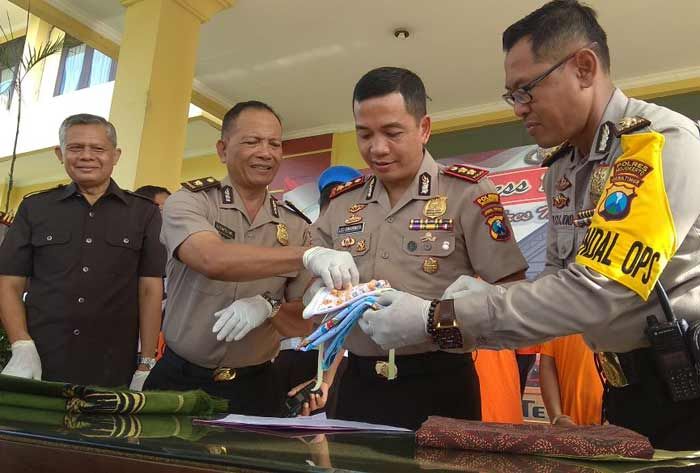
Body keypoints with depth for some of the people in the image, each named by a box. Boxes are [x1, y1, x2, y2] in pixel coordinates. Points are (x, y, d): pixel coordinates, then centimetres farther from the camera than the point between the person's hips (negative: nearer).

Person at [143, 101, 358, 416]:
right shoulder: (188, 202, -7)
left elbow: (305, 316, 2)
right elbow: (214, 260, -28)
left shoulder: (296, 227, 1)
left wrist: (268, 308, -19)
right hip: (179, 379, -1)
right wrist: (307, 256, -40)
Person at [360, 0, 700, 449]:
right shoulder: (561, 169, 5)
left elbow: (593, 293, -29)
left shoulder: (662, 142, -20)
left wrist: (438, 317, -27)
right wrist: (491, 293, -11)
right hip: (629, 386, 7)